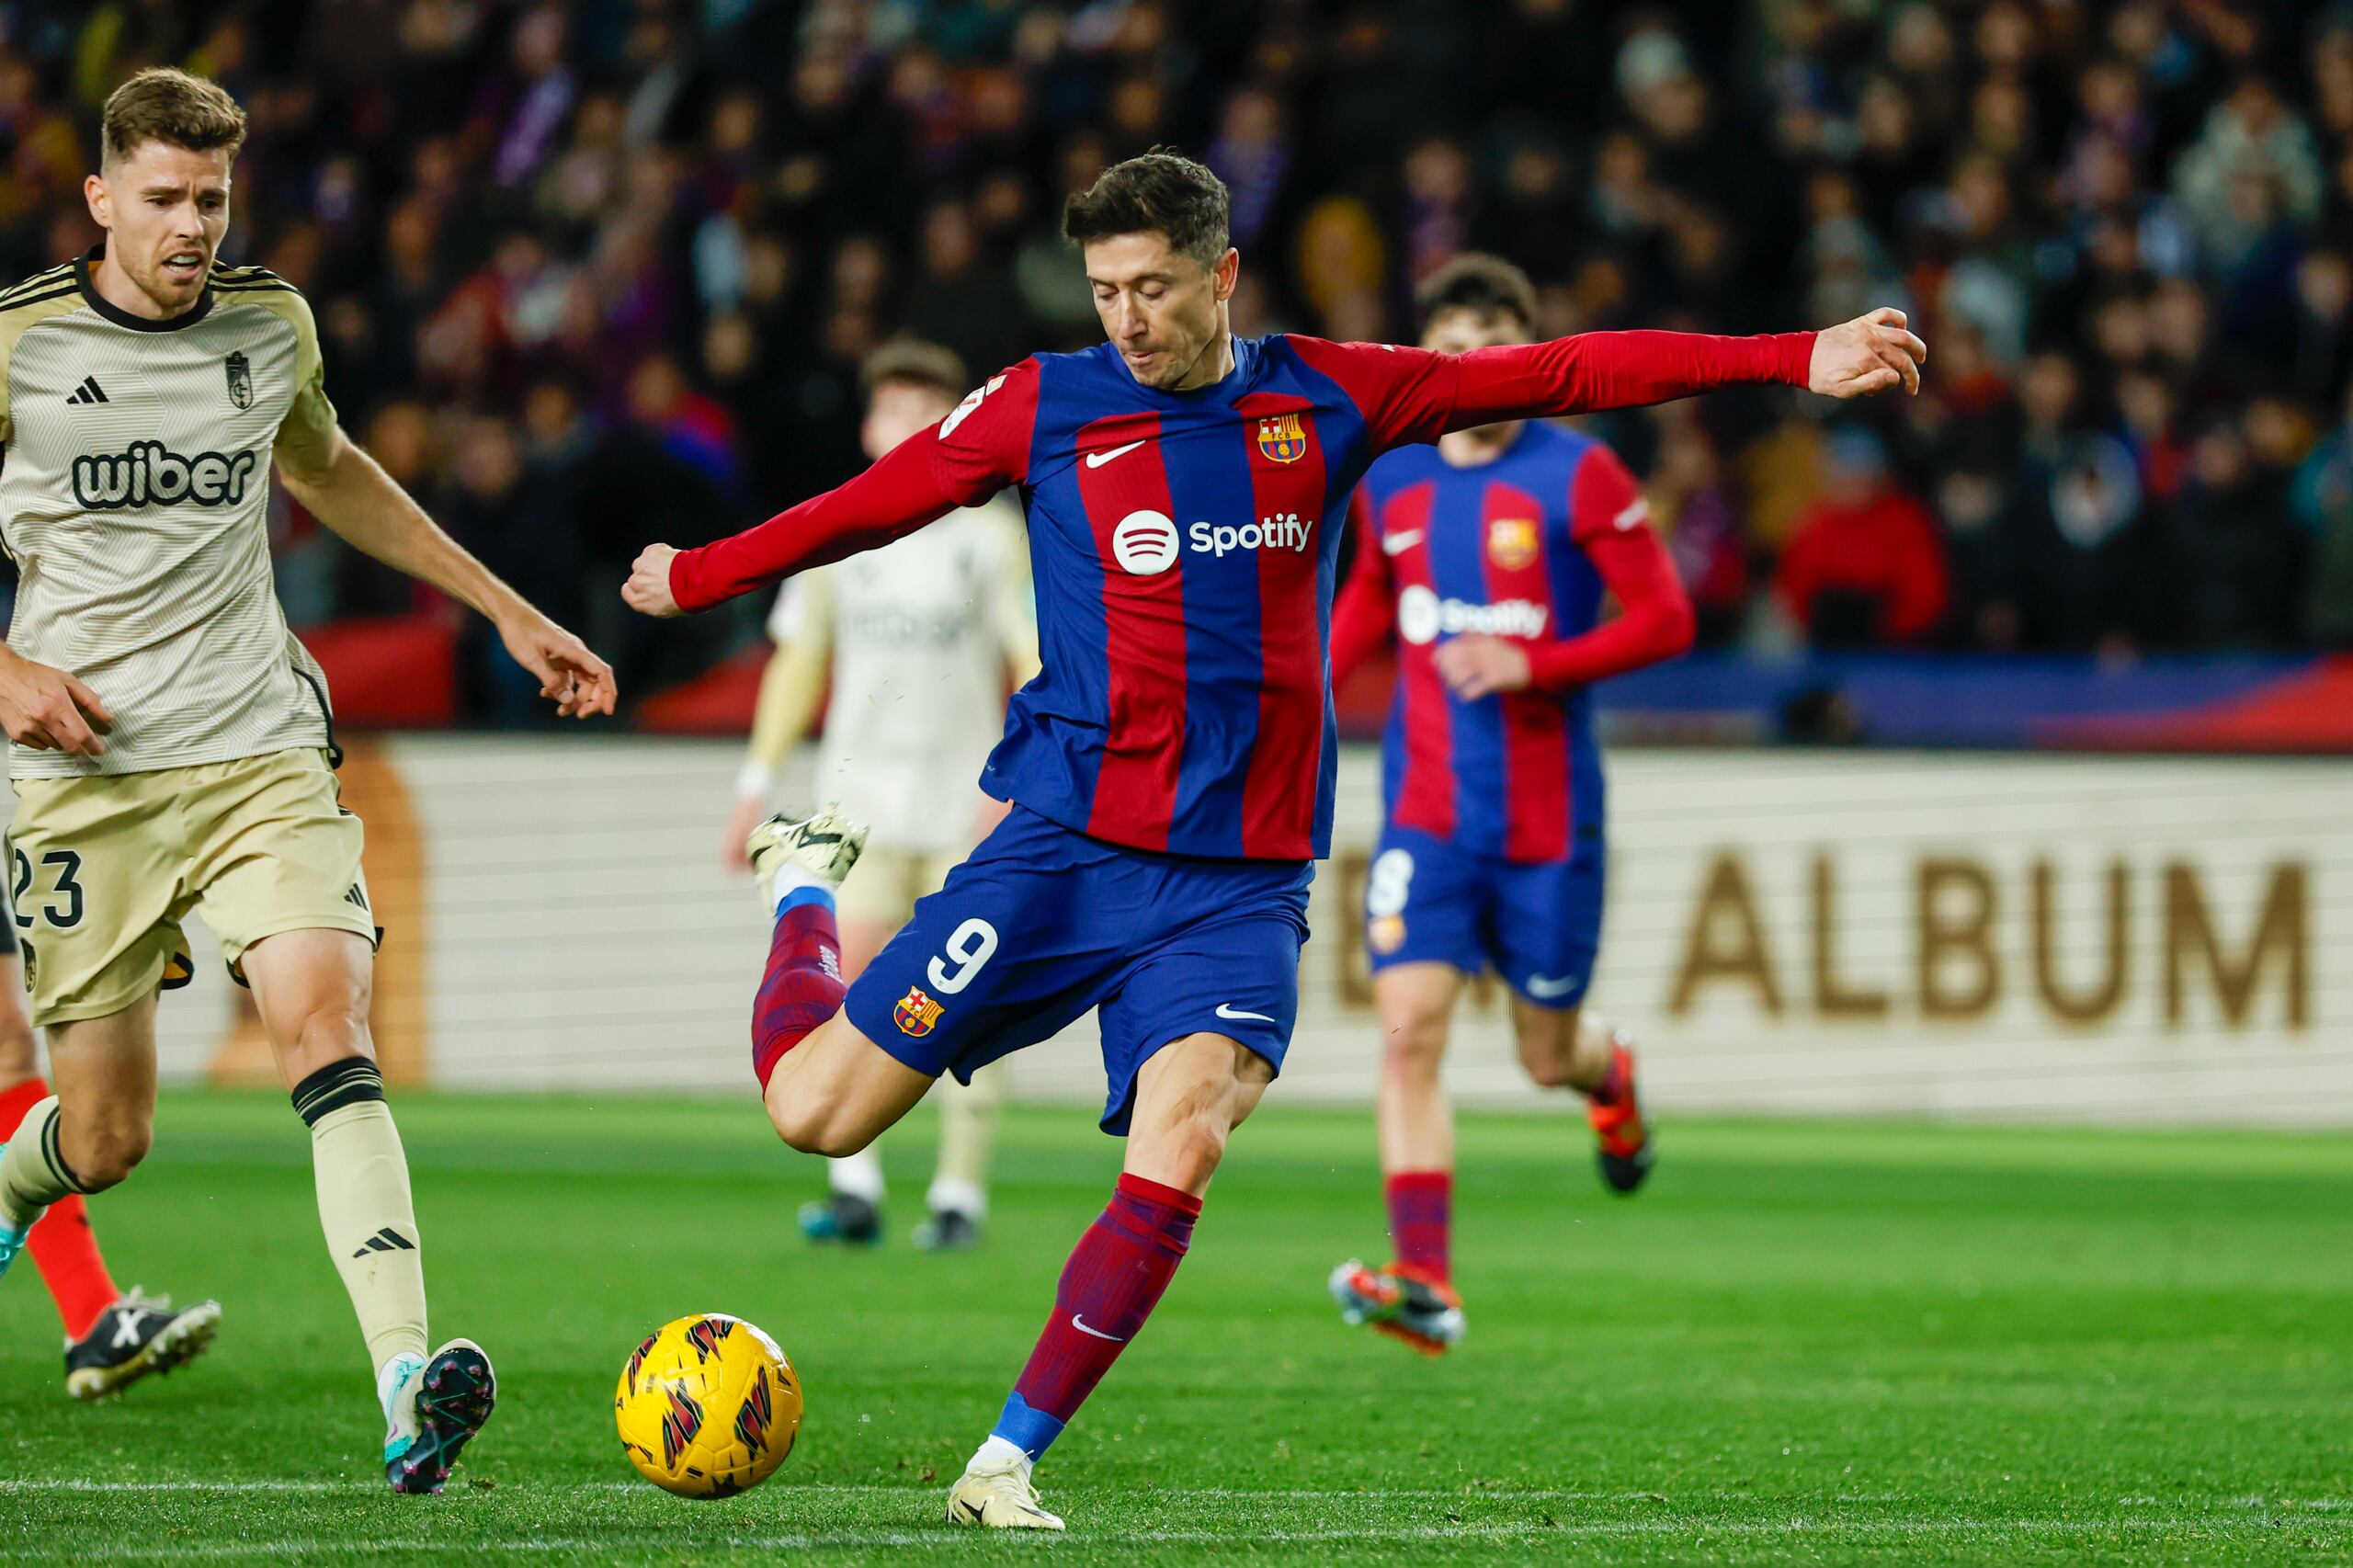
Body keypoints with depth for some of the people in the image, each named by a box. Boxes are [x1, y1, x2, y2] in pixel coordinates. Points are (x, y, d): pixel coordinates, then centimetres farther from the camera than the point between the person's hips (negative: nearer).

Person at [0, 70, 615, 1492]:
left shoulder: (270, 324, 7)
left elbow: (328, 472, 28)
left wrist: (509, 612, 29)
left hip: (260, 753, 2)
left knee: (325, 1019, -22)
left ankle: (408, 1384, -34)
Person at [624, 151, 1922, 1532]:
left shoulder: (1329, 400, 5)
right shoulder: (1045, 407, 2)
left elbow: (1565, 376, 6)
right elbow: (866, 507, 16)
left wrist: (1796, 362, 4)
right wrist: (697, 578, 23)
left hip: (1242, 883, 1)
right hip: (1065, 844, -1)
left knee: (1179, 1146, -23)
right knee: (815, 1106, -3)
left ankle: (1009, 1465, -11)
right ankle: (806, 883, 31)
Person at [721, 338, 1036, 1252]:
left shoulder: (992, 536, 0)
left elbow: (1039, 666, -1)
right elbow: (799, 661, 15)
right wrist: (758, 782, 11)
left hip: (966, 806, -2)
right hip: (860, 797, 2)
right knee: (849, 978, -10)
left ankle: (960, 1193, 5)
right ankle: (854, 1187, -7)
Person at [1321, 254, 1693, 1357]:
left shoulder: (1580, 478, -7)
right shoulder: (1388, 482, 6)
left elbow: (1665, 621, -9)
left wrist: (1531, 663, -20)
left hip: (1547, 817, -2)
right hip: (1425, 810, 2)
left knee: (1549, 1055, 8)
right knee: (1409, 1029, -16)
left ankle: (1612, 1075, 48)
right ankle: (1425, 1284, -21)